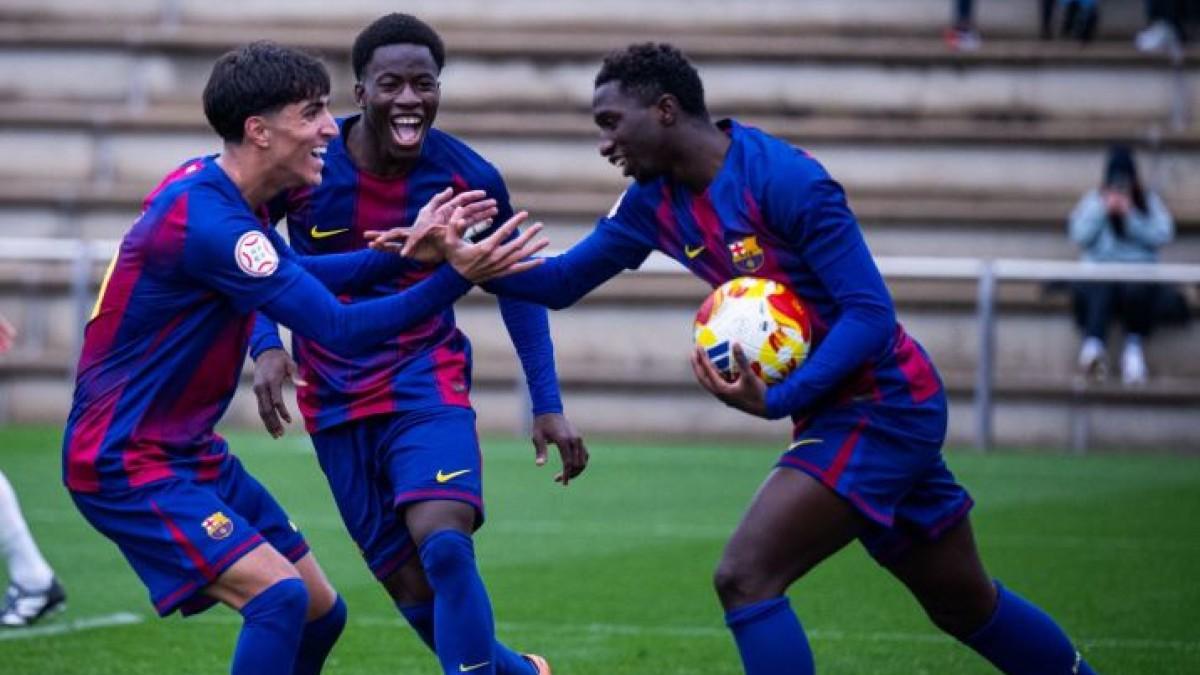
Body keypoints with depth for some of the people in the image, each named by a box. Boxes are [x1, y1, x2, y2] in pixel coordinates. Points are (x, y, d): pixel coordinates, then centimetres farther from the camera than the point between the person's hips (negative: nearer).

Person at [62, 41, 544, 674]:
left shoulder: (208, 186, 5)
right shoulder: (206, 221, -25)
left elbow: (303, 276, 19)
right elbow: (340, 328, -25)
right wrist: (455, 276, -26)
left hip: (193, 454, 10)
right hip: (127, 466, -10)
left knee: (321, 612, 11)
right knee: (279, 596, -24)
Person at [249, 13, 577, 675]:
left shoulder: (469, 177, -10)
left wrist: (547, 405, 3)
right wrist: (265, 345, -16)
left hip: (428, 379, -1)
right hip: (335, 398, 1)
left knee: (445, 546, -26)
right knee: (411, 589, 3)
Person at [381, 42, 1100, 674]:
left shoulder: (784, 179, -22)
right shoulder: (657, 199, 4)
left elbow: (870, 312, -22)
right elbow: (561, 281, 9)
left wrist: (776, 401, -29)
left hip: (879, 402, -9)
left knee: (745, 577, -17)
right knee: (966, 604, 16)